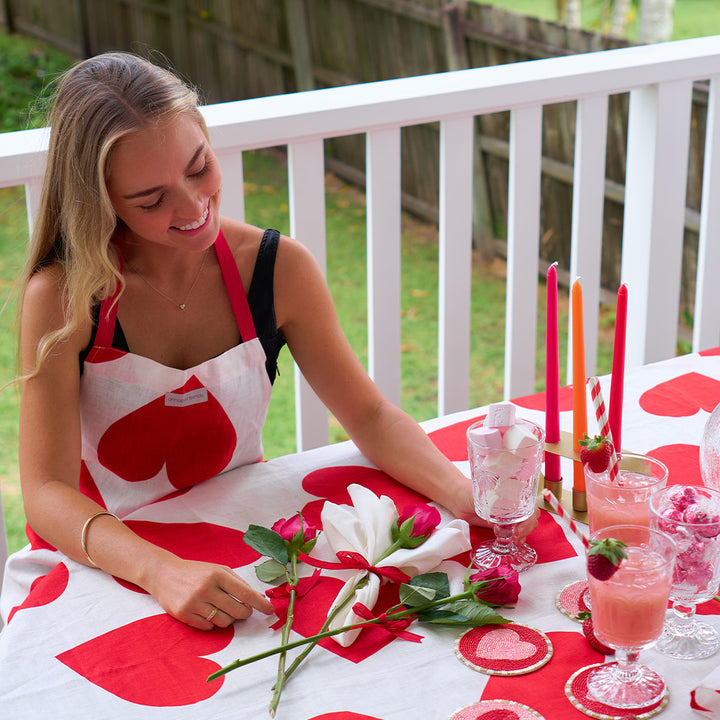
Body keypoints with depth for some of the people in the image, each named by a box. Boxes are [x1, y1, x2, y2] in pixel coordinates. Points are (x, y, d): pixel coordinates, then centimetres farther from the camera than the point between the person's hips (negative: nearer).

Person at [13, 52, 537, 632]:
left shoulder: (277, 269, -7)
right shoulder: (63, 297, -15)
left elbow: (370, 416, 0)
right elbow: (48, 491, -20)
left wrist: (462, 494, -19)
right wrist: (162, 572, -38)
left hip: (238, 545, 3)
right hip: (101, 558, -2)